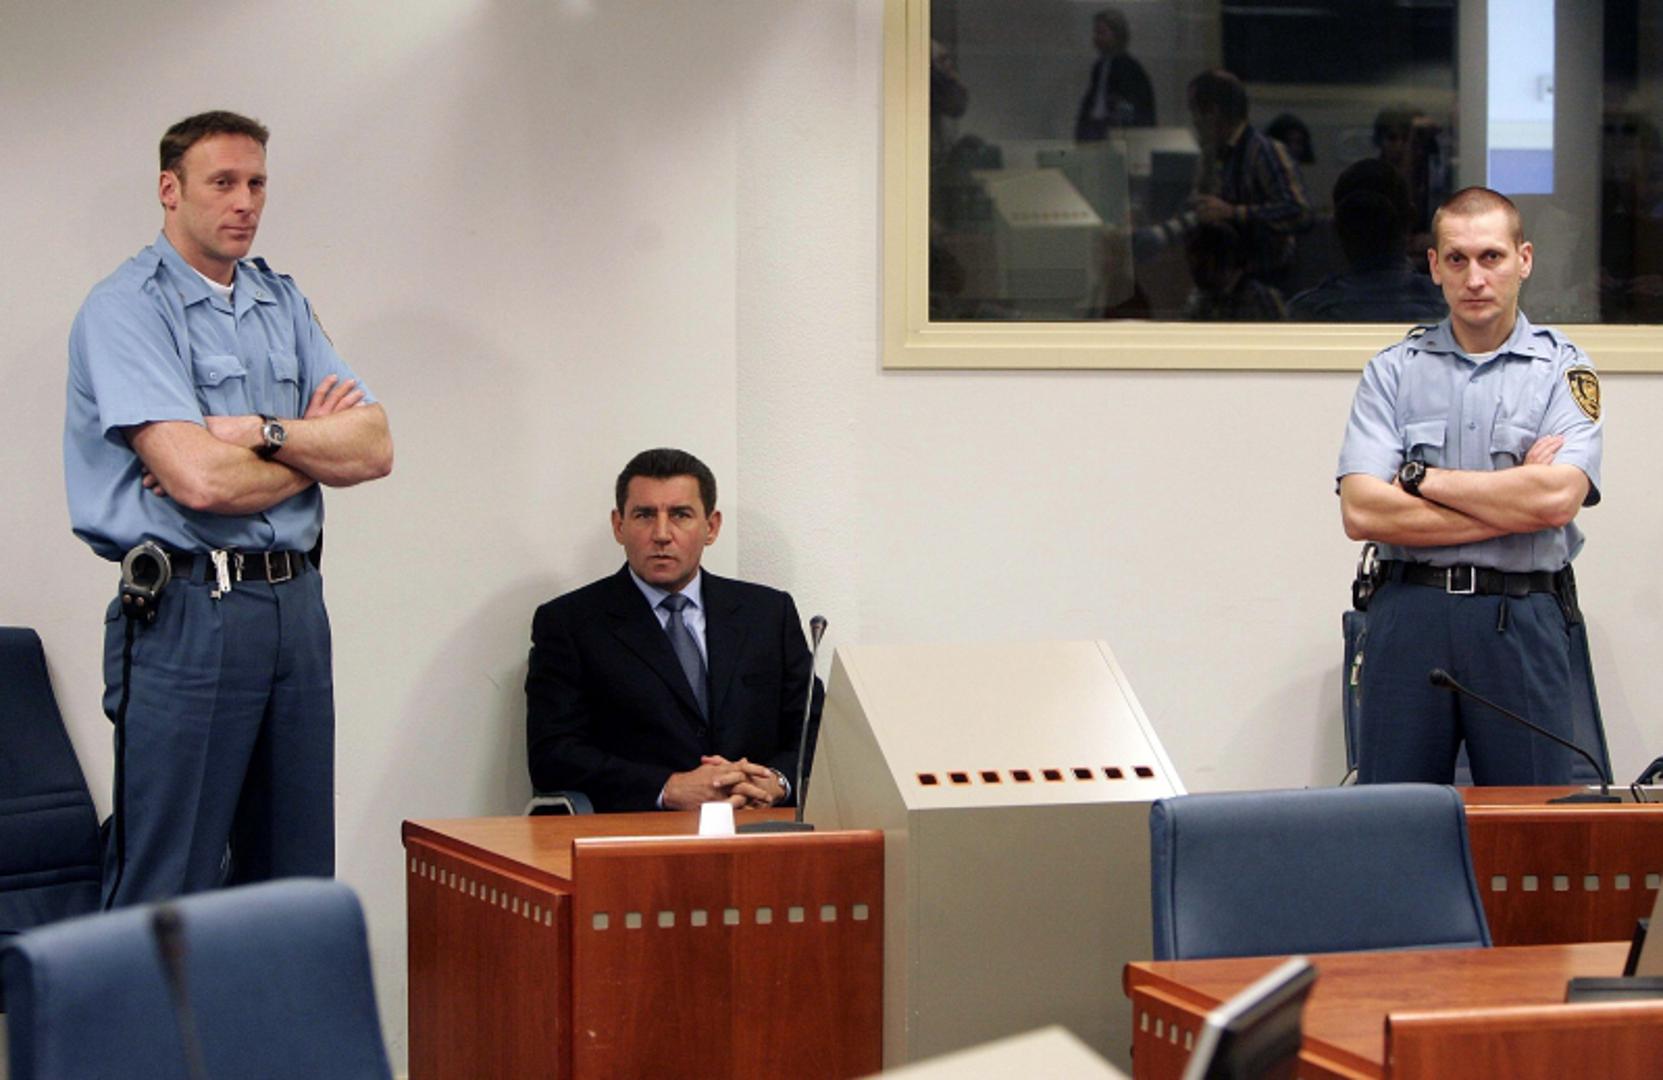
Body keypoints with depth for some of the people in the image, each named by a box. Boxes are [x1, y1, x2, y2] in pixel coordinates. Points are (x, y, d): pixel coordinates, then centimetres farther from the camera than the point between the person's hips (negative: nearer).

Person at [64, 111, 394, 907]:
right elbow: (198, 478, -19)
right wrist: (316, 449, -1)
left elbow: (374, 449, 6)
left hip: (295, 603, 7)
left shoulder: (283, 303, 15)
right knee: (165, 891, -5)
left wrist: (264, 433, -11)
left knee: (296, 878, 10)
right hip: (188, 611, -7)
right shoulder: (127, 308, -8)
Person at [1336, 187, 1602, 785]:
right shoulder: (1393, 371, 8)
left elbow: (1558, 497, -12)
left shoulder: (1562, 368, 5)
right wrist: (1510, 503, -7)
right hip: (1409, 615, 1)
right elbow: (1362, 511, -6)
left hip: (1523, 619, -1)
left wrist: (1422, 479, -5)